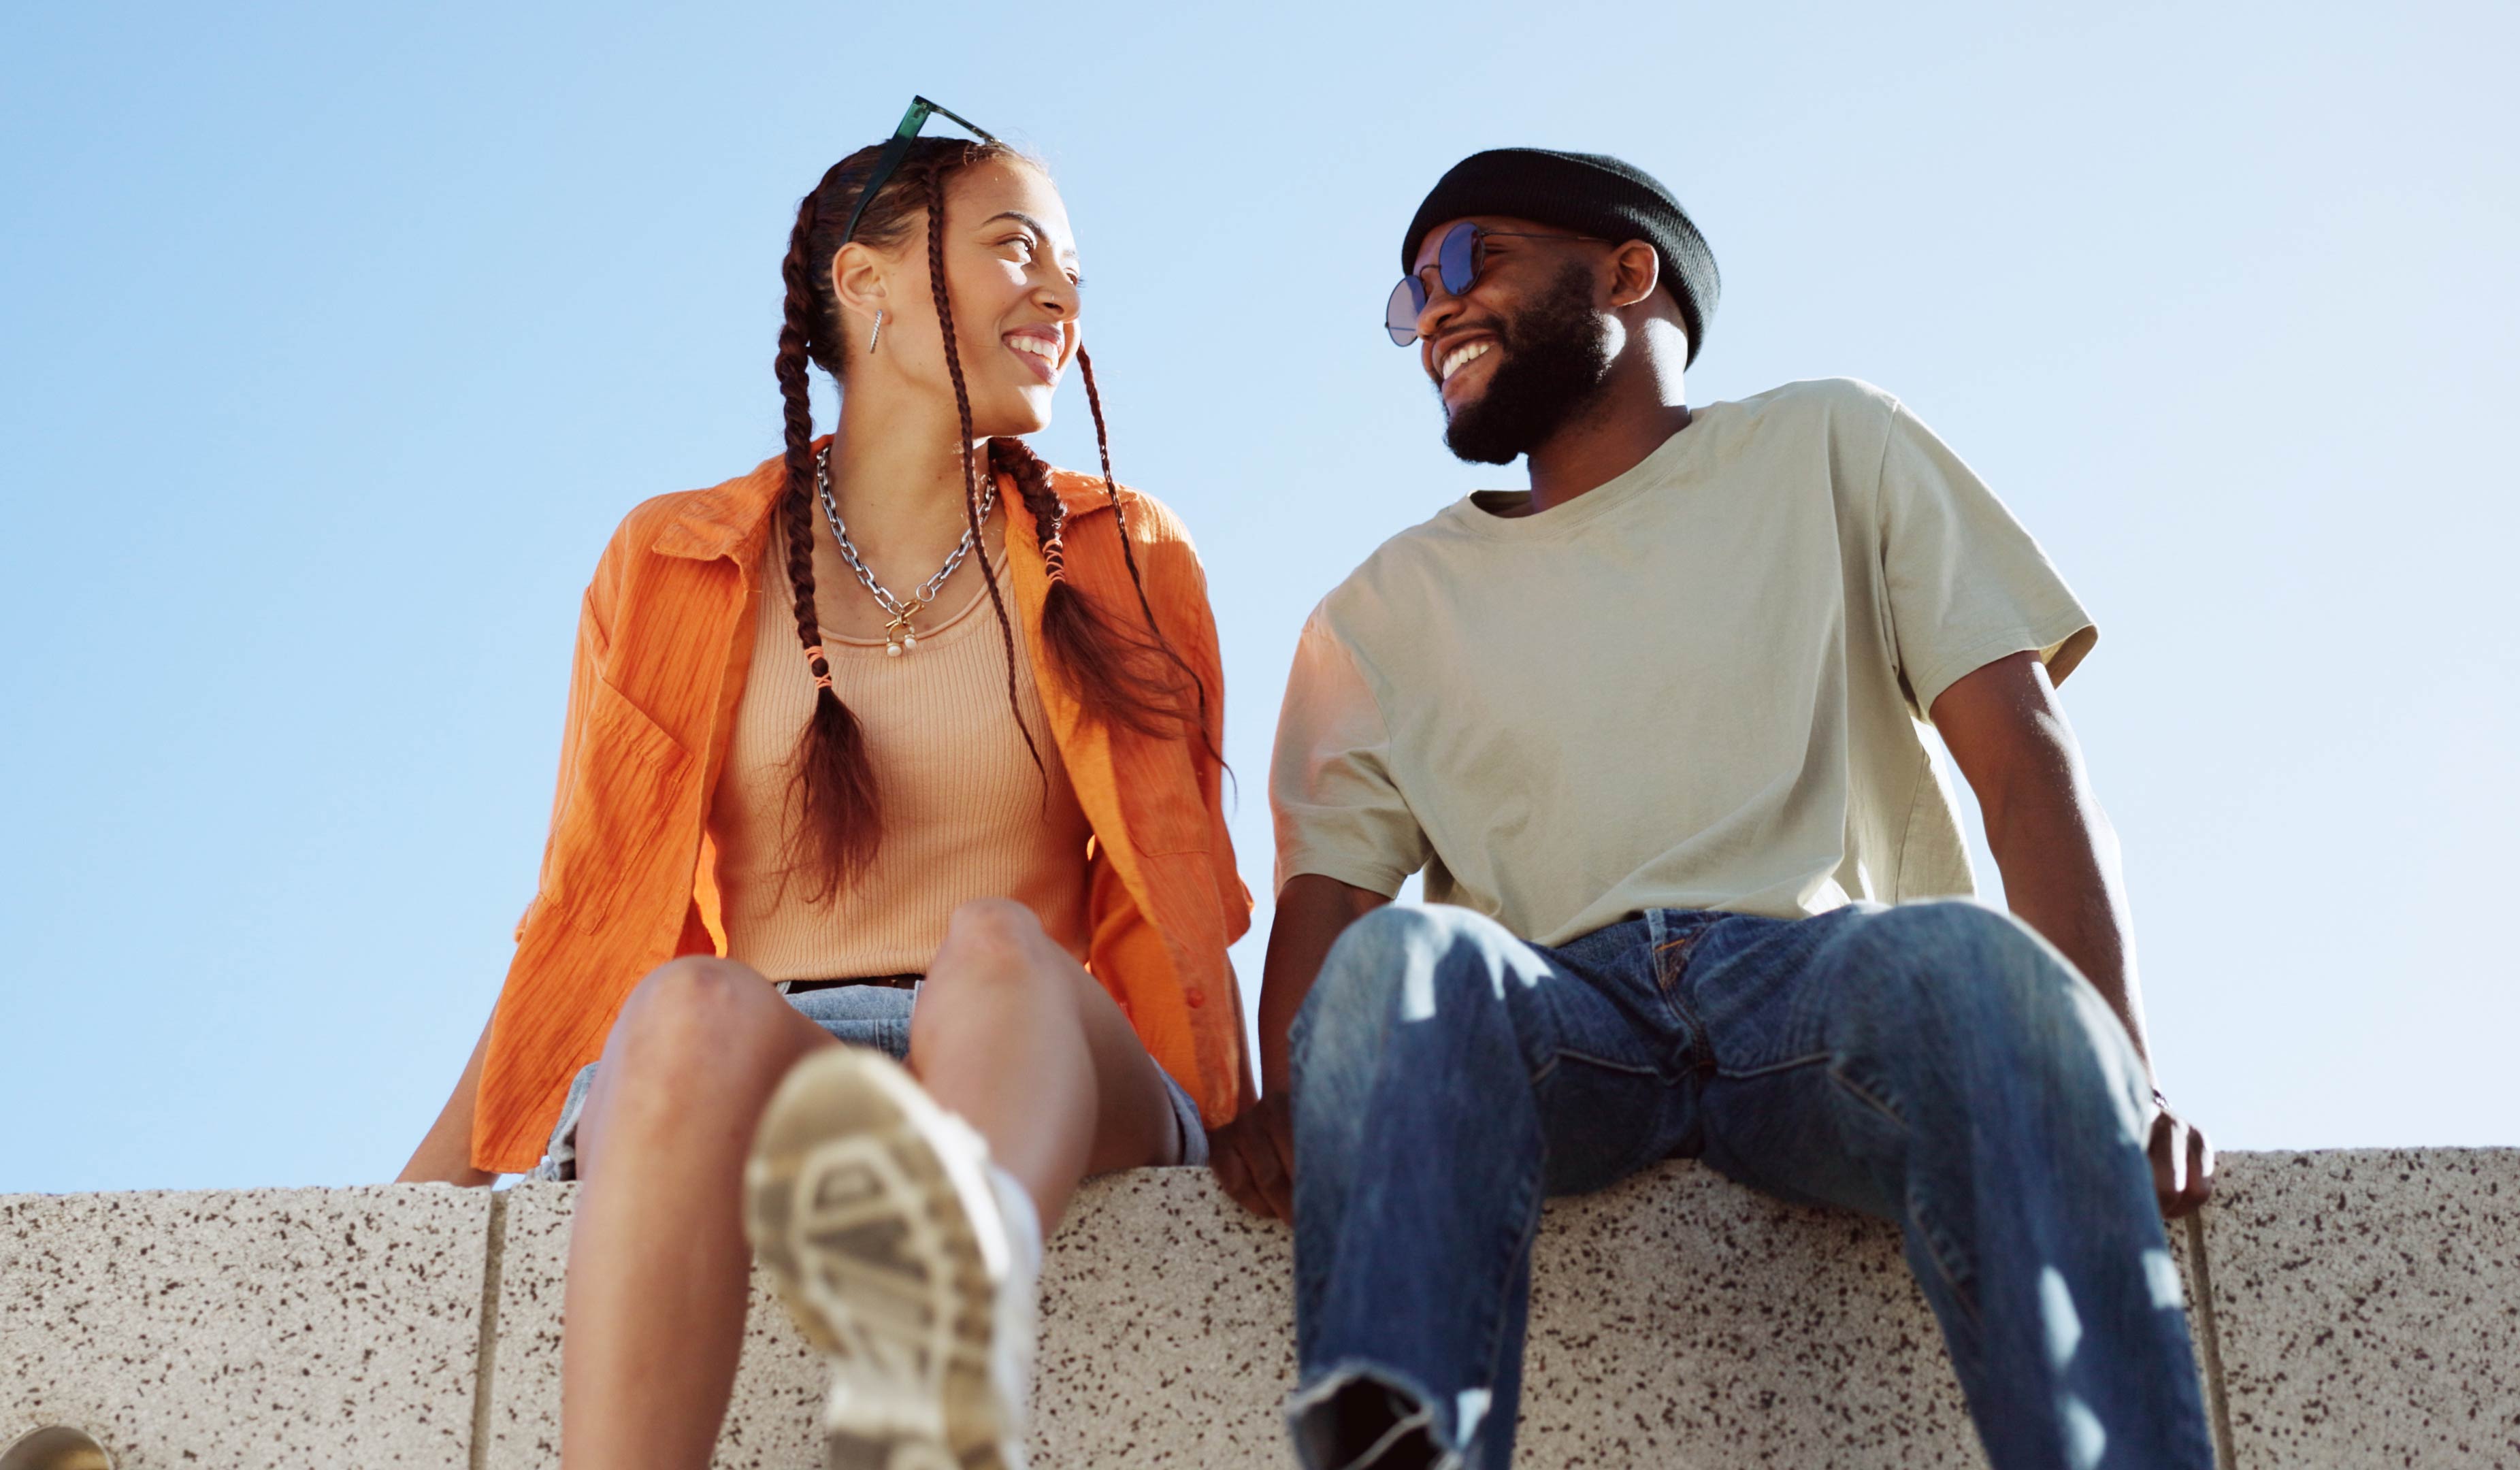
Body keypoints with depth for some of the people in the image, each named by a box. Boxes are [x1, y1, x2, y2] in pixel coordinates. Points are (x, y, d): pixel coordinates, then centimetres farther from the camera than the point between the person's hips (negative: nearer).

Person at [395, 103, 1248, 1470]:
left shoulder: (1121, 561, 18)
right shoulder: (671, 567, 15)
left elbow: (1169, 911, 15)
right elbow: (592, 918, 14)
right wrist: (423, 1196, 3)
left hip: (1046, 1088, 0)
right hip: (733, 1092, 1)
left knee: (998, 948, -35)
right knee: (693, 1011, -35)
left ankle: (958, 1325, -68)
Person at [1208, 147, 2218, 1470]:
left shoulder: (1829, 452, 17)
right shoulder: (1384, 610, 21)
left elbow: (2024, 756, 5)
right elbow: (1325, 890, 8)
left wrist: (2114, 1075, -13)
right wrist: (1283, 1101, -17)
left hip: (1825, 970, -1)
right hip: (1548, 1015, 1)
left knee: (1961, 952, -36)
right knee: (1400, 957, -33)